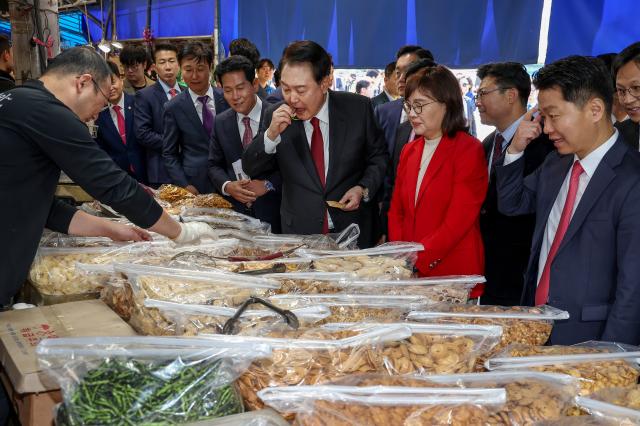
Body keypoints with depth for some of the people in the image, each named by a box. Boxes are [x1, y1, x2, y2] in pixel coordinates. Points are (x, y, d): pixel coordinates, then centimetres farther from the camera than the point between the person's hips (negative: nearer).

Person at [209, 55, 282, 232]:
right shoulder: (221, 123, 5)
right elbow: (214, 165, 11)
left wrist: (268, 184, -18)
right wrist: (227, 186, -8)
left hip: (273, 212, -3)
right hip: (236, 212, 3)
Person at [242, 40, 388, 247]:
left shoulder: (357, 108, -8)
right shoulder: (275, 116, -5)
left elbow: (378, 157, 5)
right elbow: (250, 169, -4)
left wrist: (364, 189, -12)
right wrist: (271, 134, -20)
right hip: (299, 232, 1)